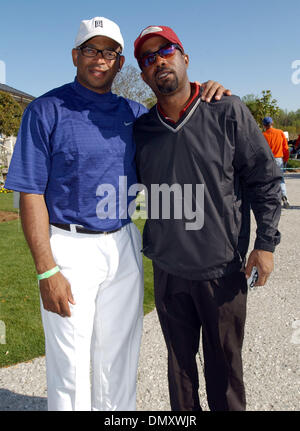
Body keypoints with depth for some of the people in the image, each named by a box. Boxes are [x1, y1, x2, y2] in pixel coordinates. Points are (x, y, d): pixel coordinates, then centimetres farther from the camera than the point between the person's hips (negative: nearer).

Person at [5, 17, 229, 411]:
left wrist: (206, 97, 0)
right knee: (70, 364, 6)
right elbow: (31, 194, -10)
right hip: (70, 248, -4)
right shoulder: (46, 110, -5)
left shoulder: (133, 113, 9)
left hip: (124, 247, 5)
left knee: (120, 358, 17)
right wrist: (46, 271, -16)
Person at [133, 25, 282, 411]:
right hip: (167, 269, 3)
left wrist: (266, 242, -7)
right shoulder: (140, 130, 3)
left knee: (224, 363, 13)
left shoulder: (228, 112, -7)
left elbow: (264, 177, -3)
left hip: (222, 268, -3)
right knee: (179, 360, 19)